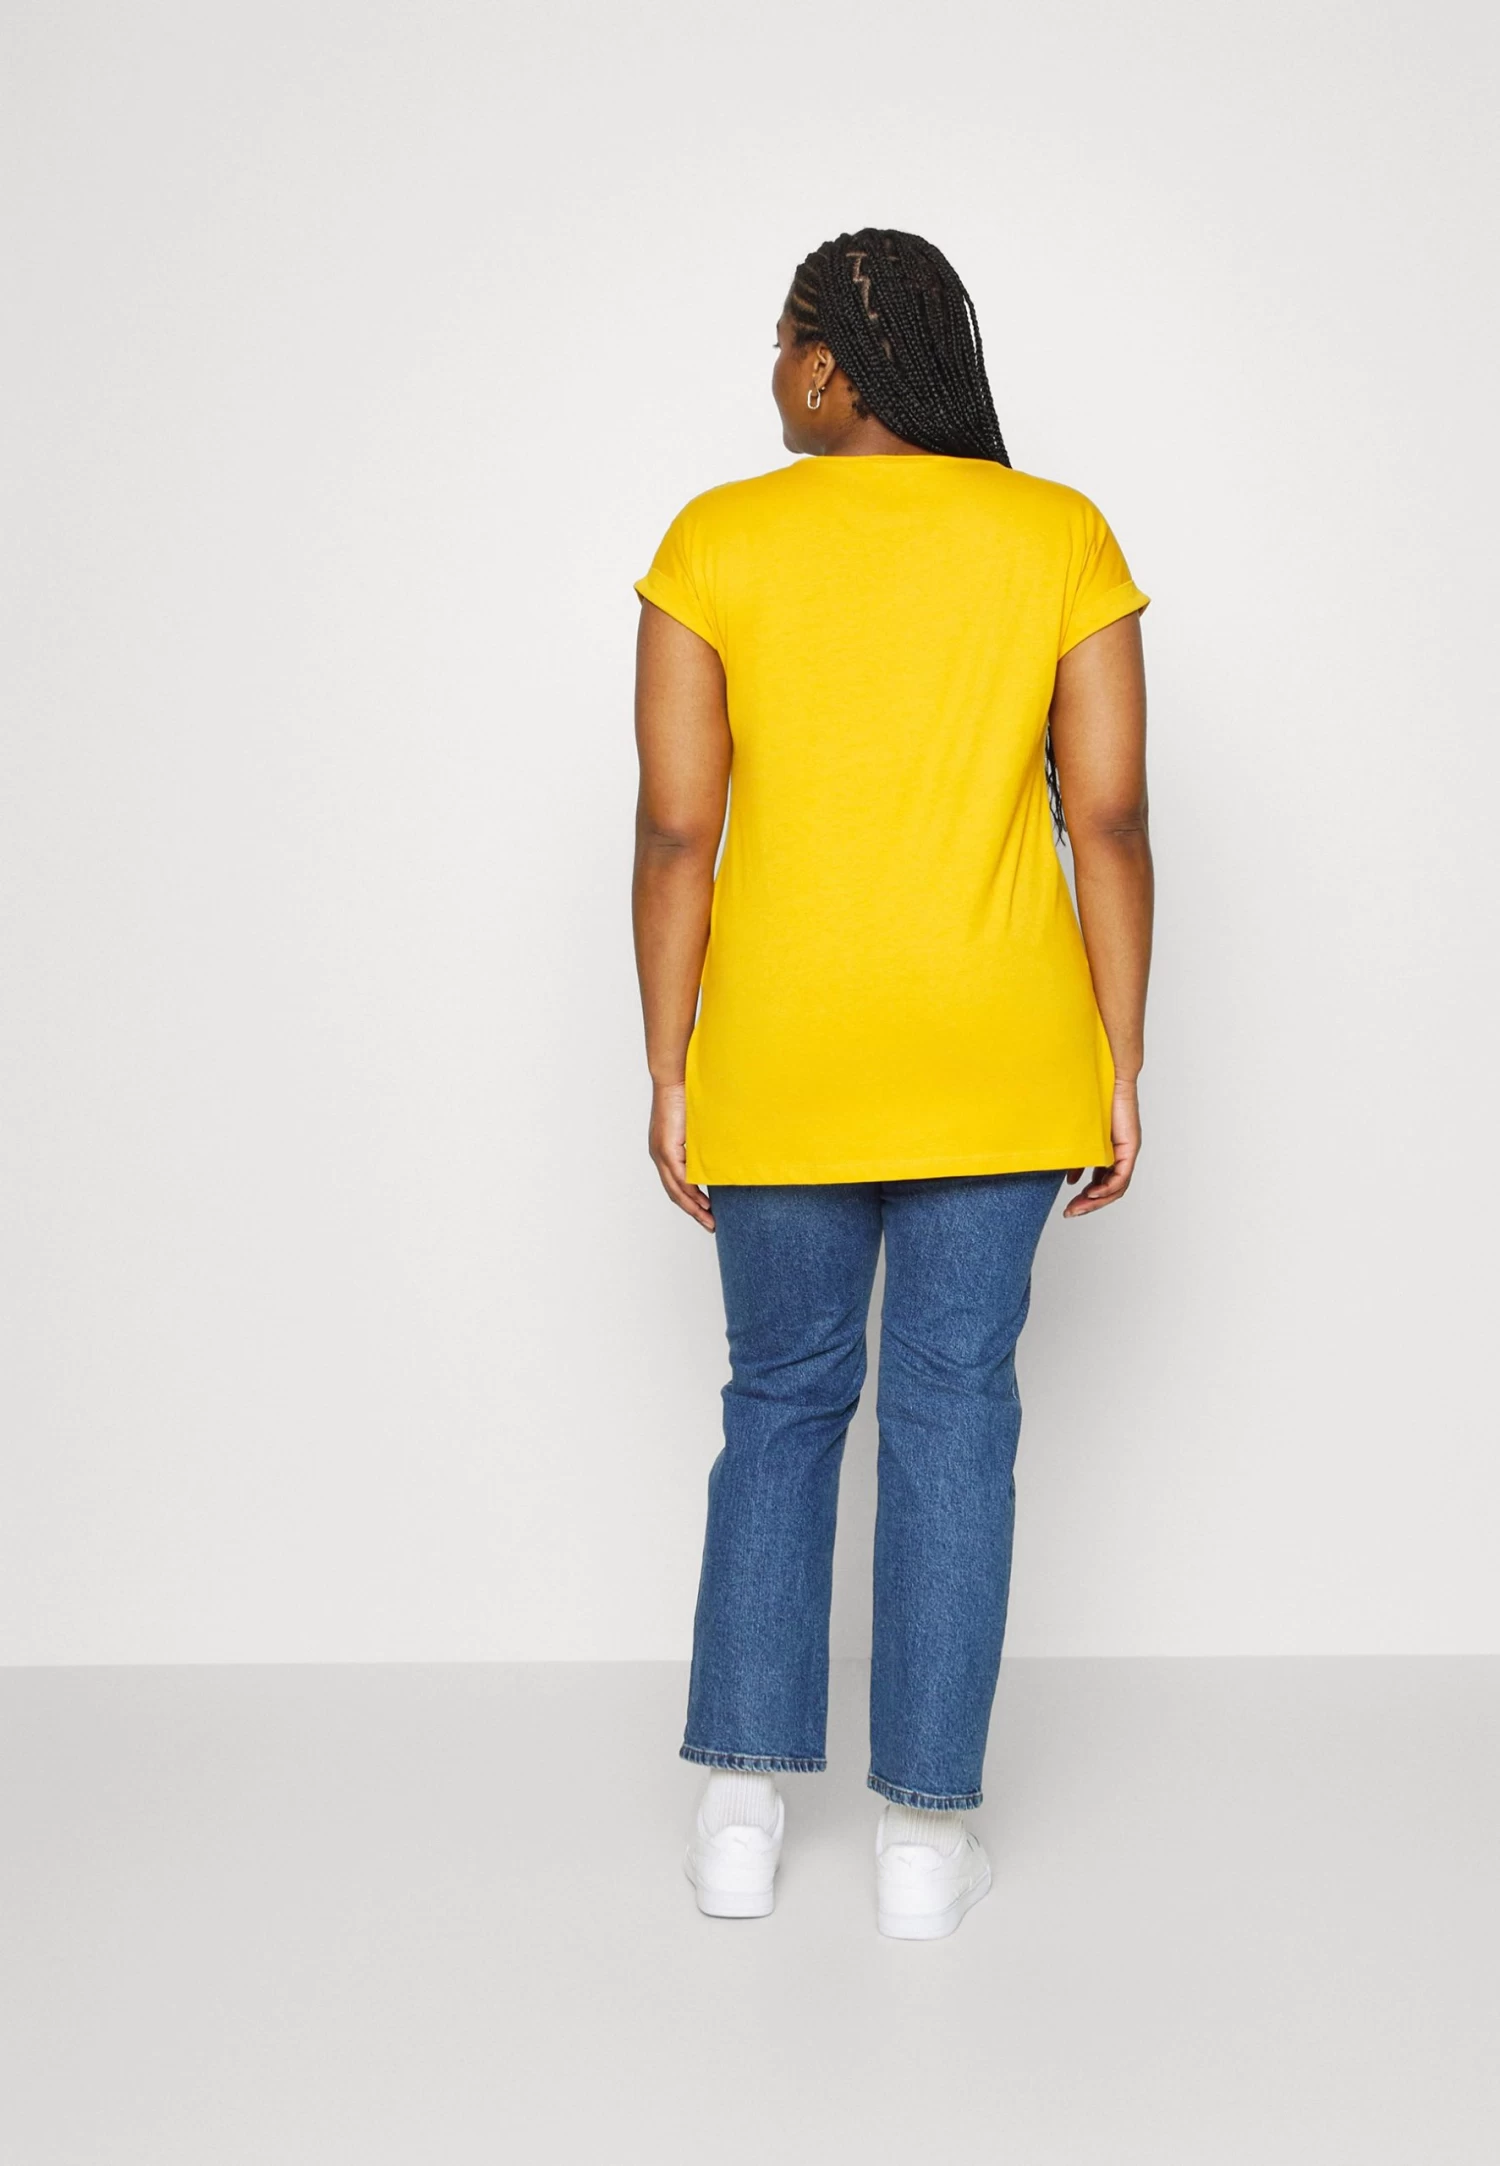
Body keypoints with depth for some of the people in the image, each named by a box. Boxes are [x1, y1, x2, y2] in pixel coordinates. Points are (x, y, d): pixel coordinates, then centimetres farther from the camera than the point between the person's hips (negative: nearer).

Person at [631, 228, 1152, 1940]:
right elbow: (1110, 818, -5)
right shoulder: (1063, 536, -1)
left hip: (782, 1057, 0)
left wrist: (668, 1075, 1)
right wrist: (1119, 1073, 2)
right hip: (996, 1055, 1)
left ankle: (740, 1811, 13)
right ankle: (926, 1833, 13)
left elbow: (674, 829, -7)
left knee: (782, 1401, 15)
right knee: (953, 1412, 9)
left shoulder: (712, 544, -5)